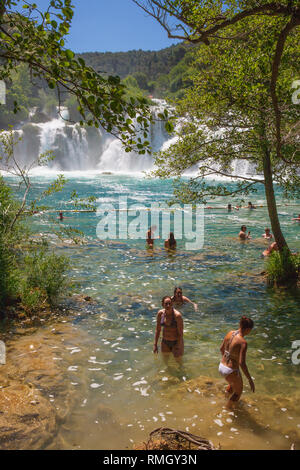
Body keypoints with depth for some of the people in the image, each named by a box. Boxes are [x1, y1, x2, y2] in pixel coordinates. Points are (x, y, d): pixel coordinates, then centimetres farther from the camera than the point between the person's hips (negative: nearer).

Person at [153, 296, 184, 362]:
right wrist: (155, 345, -2)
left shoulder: (177, 315, -26)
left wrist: (179, 349, -20)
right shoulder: (160, 313, -13)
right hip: (165, 342, 4)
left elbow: (181, 333, -21)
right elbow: (158, 330, -3)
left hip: (176, 342, -4)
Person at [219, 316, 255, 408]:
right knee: (238, 390, 26)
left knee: (238, 381, 37)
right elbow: (242, 363, -28)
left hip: (221, 367, 7)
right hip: (230, 372, -6)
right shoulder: (243, 342, -26)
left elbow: (221, 348, 10)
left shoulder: (230, 333, -4)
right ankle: (229, 407, 44)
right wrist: (250, 380, -18)